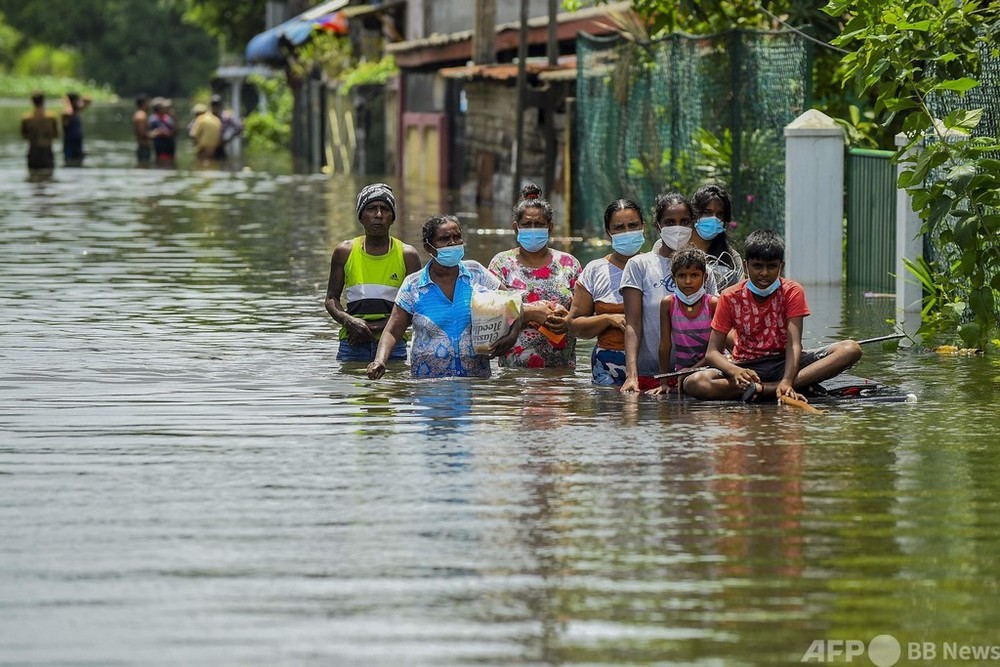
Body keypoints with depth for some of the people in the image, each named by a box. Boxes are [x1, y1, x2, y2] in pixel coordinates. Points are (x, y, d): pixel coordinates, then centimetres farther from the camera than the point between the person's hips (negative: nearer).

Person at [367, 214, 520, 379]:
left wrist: (511, 336, -8)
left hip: (477, 377, 0)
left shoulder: (476, 273, 8)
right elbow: (393, 332, 4)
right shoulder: (413, 286, 5)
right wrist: (380, 362, -14)